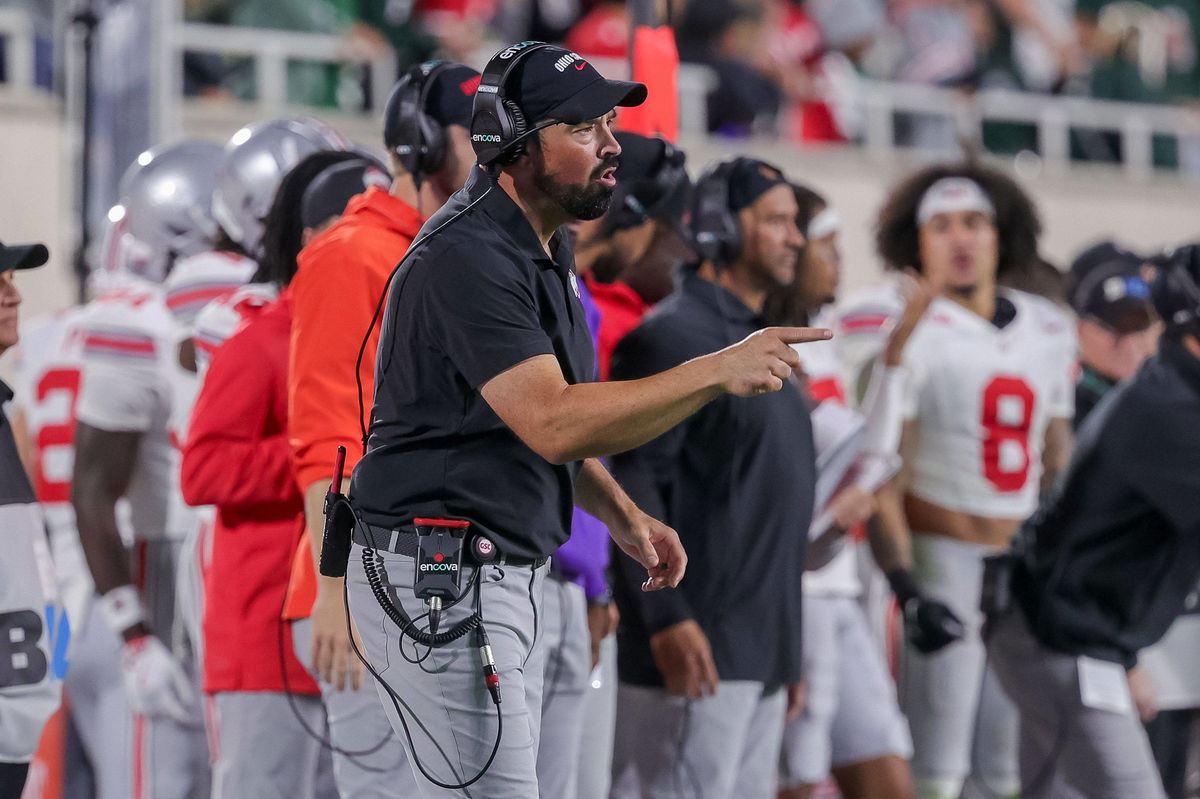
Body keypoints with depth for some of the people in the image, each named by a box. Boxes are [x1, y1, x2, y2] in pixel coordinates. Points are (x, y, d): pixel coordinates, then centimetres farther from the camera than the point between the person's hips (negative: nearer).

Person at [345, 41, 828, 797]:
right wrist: (717, 371, -31)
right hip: (439, 582, -10)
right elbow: (552, 424, -30)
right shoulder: (469, 258, -21)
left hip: (511, 576, 10)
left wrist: (623, 517, 9)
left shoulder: (546, 250, 12)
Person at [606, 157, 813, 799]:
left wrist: (787, 651, 24)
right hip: (695, 649, -10)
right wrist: (666, 618, -25)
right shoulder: (674, 338, -10)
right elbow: (630, 482, -18)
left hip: (761, 650, 10)